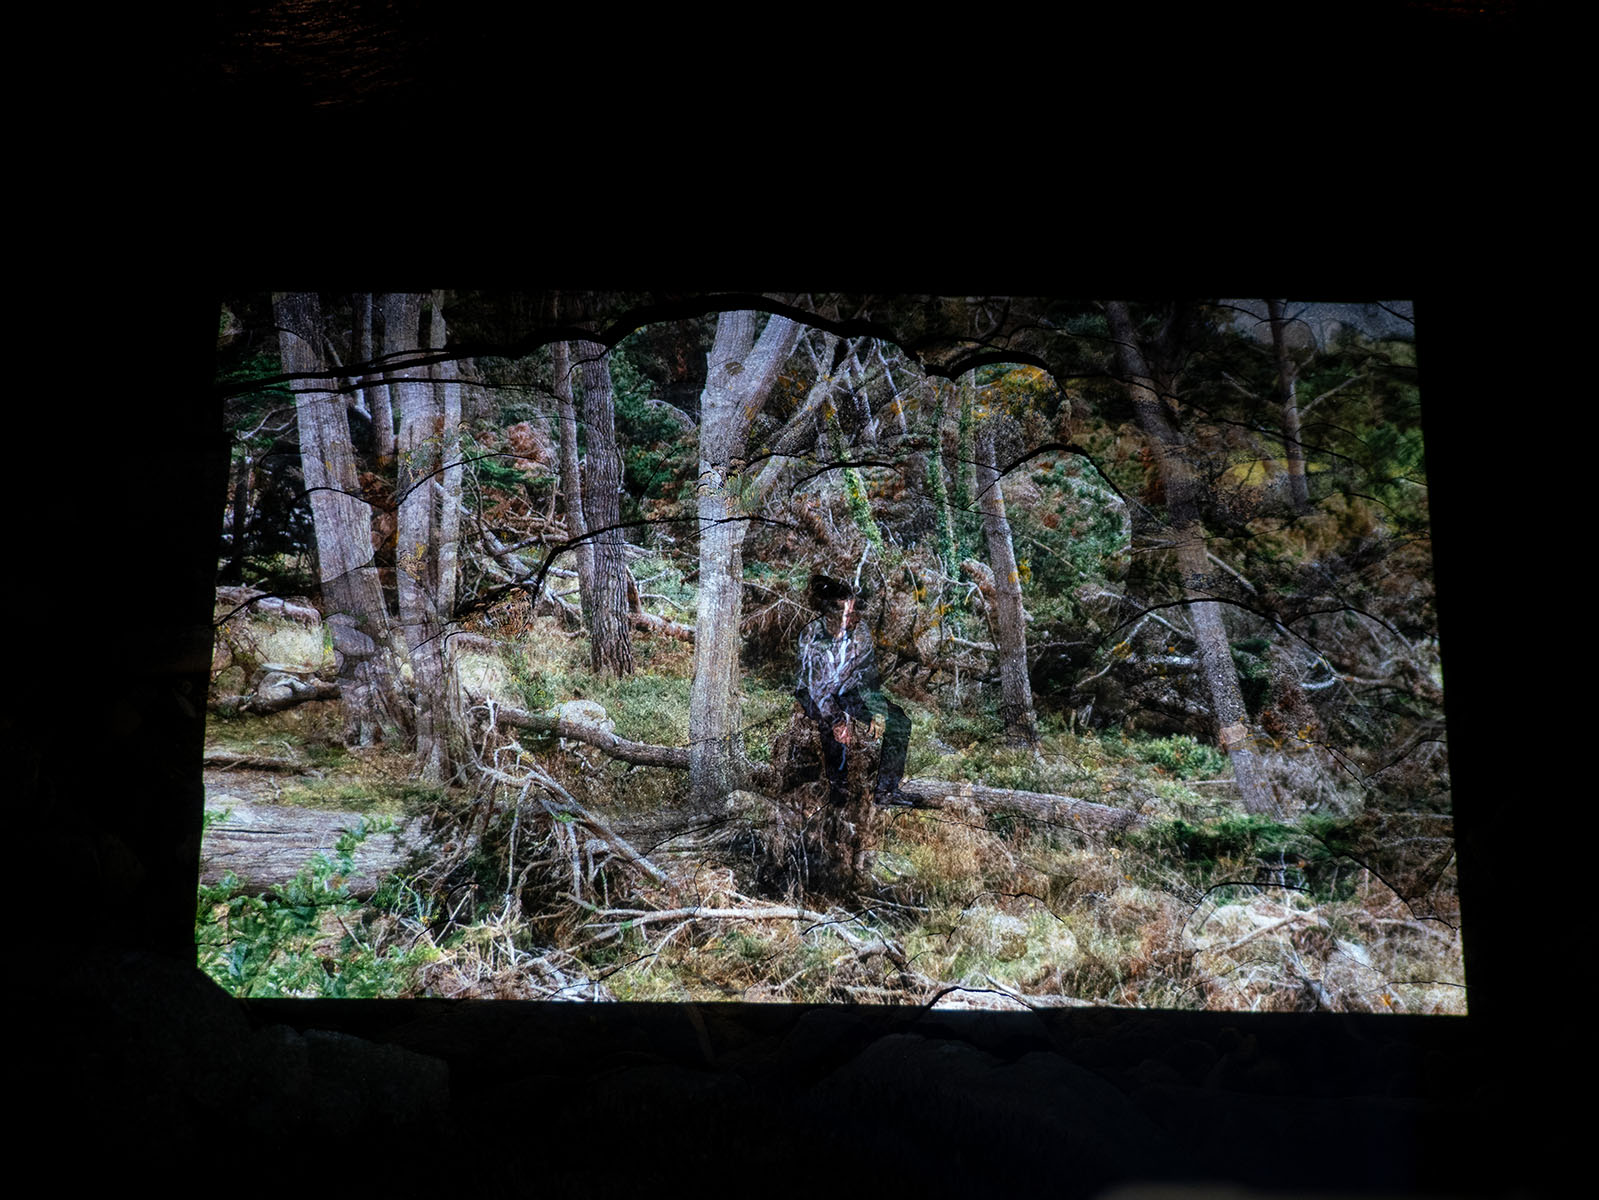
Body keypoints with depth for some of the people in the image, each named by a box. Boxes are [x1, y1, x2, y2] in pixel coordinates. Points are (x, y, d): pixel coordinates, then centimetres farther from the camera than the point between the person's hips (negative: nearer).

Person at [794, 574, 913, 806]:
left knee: (899, 721, -11)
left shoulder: (860, 631, -15)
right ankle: (837, 785, -8)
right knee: (832, 726, -32)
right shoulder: (812, 636, -25)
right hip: (814, 695, -3)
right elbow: (815, 685, -24)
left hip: (850, 692, 4)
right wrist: (838, 721, -31)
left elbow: (869, 674, -8)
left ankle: (885, 790, -6)